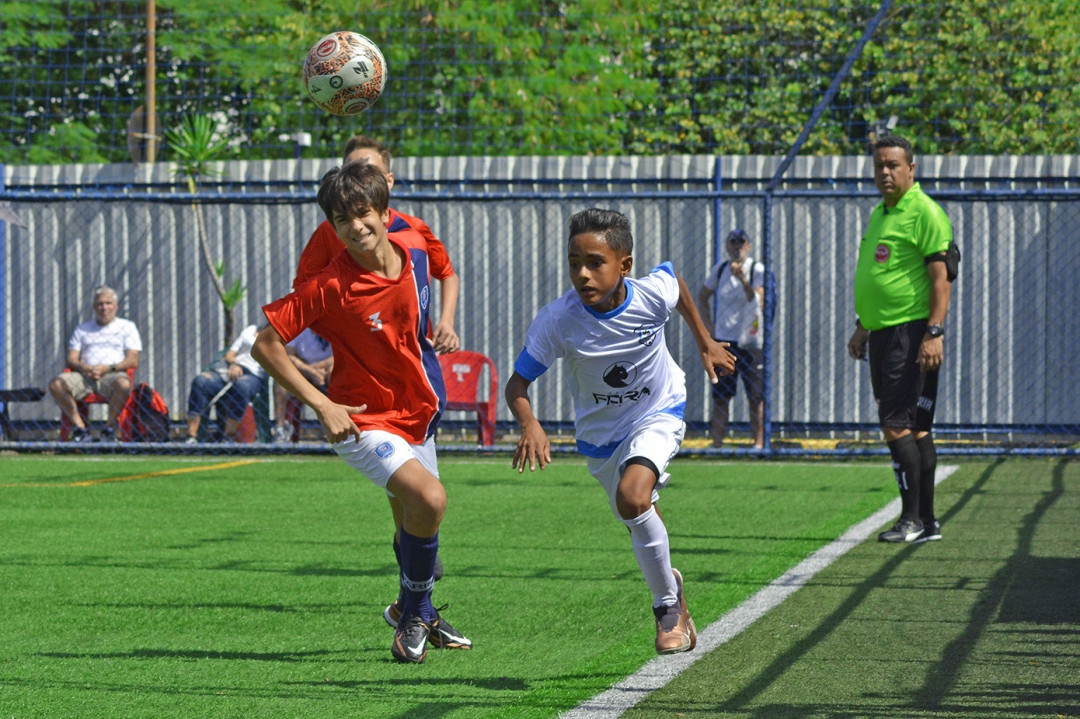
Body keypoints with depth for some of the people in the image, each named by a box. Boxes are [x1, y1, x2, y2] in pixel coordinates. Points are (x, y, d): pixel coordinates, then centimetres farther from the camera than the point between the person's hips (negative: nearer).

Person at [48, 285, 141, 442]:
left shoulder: (127, 327, 16)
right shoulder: (82, 329, 25)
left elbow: (133, 361, 3)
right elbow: (71, 360, 14)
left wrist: (108, 368, -12)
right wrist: (85, 368, -9)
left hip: (113, 375, -3)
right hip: (84, 376, 3)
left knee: (123, 384, -39)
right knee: (56, 384, -26)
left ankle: (109, 428, -22)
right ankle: (80, 428, -22)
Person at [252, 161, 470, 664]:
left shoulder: (414, 256, -6)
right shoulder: (330, 286, -24)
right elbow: (265, 344, -20)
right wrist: (321, 404, -22)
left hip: (417, 413, 7)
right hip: (362, 420, -7)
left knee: (415, 521, 21)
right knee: (429, 498, -27)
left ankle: (421, 618, 47)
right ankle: (414, 617, -7)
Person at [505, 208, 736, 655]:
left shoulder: (653, 295, -26)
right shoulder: (556, 322, -29)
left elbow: (674, 277, 0)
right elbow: (517, 384, -23)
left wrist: (704, 342, 10)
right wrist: (529, 425, -44)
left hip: (659, 413, -2)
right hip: (600, 433, 2)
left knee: (632, 498, -27)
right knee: (641, 521, 14)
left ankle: (667, 605, -7)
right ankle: (669, 598, 44)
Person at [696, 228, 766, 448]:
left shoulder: (757, 270, -4)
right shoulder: (720, 269, 7)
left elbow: (759, 302, -17)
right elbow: (702, 297, 20)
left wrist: (743, 280, -28)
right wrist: (710, 324, 9)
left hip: (750, 341, -3)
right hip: (723, 341, 3)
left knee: (755, 397, -2)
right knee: (720, 396, 2)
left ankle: (759, 443, 3)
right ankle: (717, 444, 5)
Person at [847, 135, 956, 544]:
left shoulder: (924, 212, -10)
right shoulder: (880, 214, 18)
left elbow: (941, 276, -15)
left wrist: (935, 332, -21)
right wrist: (862, 328, 25)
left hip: (912, 331, -9)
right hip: (883, 333, 9)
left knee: (896, 425, -13)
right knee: (914, 429, 9)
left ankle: (912, 518, -8)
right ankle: (927, 522, 11)